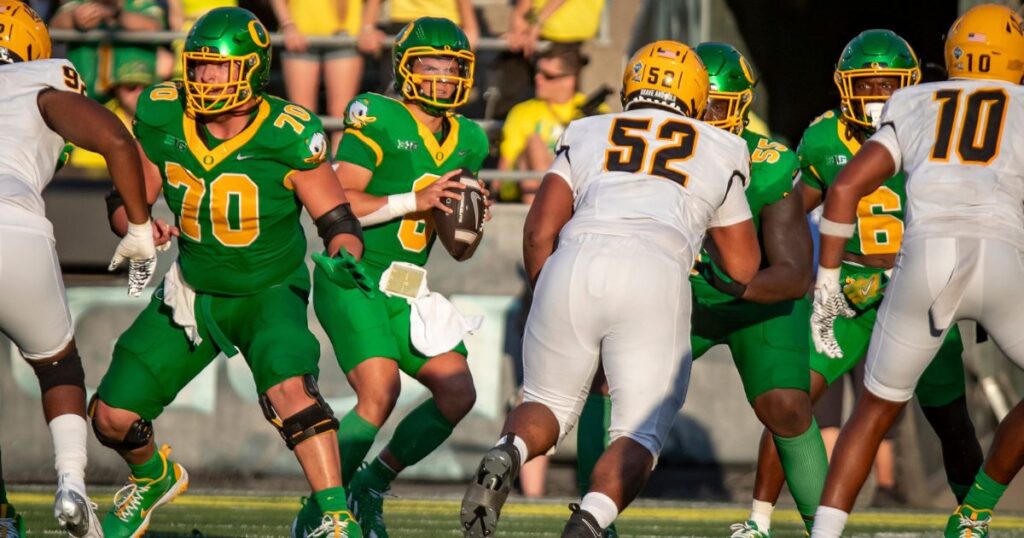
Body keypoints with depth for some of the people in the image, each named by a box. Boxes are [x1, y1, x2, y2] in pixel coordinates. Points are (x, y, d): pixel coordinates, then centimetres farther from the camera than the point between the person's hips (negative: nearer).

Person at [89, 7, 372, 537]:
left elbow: (337, 219, -16)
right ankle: (153, 478, 38)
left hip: (270, 291, -4)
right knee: (112, 418, 3)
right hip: (193, 291, 4)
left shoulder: (287, 136, -23)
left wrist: (343, 257, -38)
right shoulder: (163, 120, -13)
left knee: (289, 386, -34)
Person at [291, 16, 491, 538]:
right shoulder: (377, 120, -10)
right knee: (380, 393, -21)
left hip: (407, 289, 7)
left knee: (457, 393, -2)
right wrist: (416, 202, -22)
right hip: (352, 279, -7)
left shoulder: (467, 142, 11)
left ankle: (371, 486, 16)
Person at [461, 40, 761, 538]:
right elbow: (743, 268, 31)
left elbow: (539, 232, 15)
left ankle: (505, 456, -13)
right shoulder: (721, 151, 25)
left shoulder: (586, 135, 25)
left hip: (574, 267, 2)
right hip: (656, 276, -2)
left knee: (549, 404, 20)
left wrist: (545, 296, 30)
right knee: (639, 434, 6)